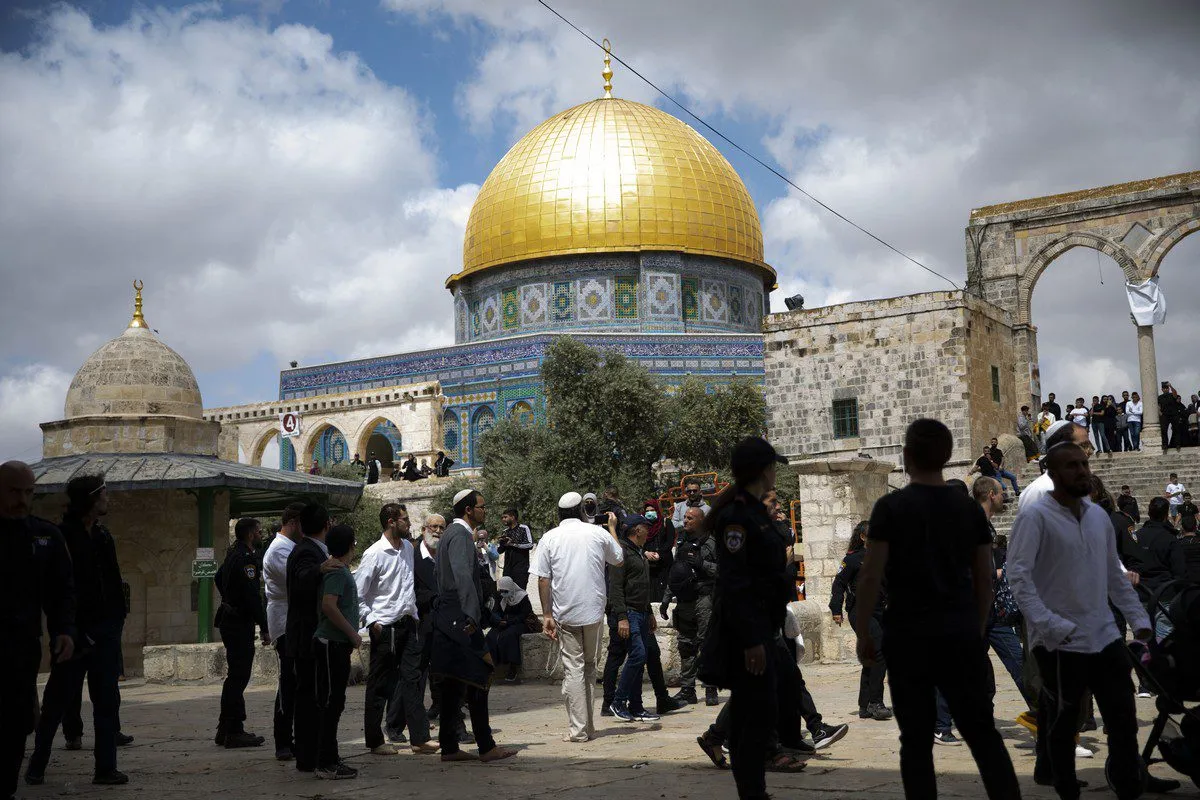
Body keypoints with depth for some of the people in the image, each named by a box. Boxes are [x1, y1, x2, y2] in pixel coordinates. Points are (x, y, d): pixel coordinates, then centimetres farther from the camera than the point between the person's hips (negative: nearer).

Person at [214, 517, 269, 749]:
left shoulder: (234, 554, 15)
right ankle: (234, 732, -6)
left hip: (230, 621, 10)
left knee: (236, 676, 15)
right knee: (238, 677, -8)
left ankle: (226, 729, 21)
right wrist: (264, 628, -19)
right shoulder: (246, 558, -17)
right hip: (240, 624, -10)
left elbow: (219, 579, 31)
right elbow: (253, 597, -22)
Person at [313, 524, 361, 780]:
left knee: (331, 702, 13)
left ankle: (328, 759, 19)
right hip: (333, 644, -10)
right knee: (331, 703, -7)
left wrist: (351, 634, 17)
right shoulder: (338, 571, -14)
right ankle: (327, 764, -3)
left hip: (336, 645, 10)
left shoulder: (341, 571, 16)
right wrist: (352, 633, -18)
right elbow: (328, 605, -26)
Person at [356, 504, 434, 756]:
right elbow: (357, 593, -12)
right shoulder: (375, 554, -13)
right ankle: (375, 741, 15)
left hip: (409, 622, 6)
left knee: (412, 679, 5)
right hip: (385, 627, -6)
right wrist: (371, 621, -16)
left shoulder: (408, 548, 9)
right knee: (380, 685, 4)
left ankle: (419, 738, 7)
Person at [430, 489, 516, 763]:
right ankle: (486, 747, -2)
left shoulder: (454, 533, 19)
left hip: (448, 618, 10)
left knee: (453, 683, 11)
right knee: (476, 679, -6)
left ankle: (449, 747, 14)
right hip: (460, 618, -10)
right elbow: (463, 575, -25)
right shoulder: (460, 535, -13)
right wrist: (472, 615, -31)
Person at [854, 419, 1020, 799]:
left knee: (917, 739, 5)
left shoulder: (891, 506, -6)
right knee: (982, 732, 11)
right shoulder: (969, 508, 6)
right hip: (961, 633, 3)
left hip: (909, 633, -3)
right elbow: (984, 578, 9)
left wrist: (863, 631, 1)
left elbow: (871, 575, -9)